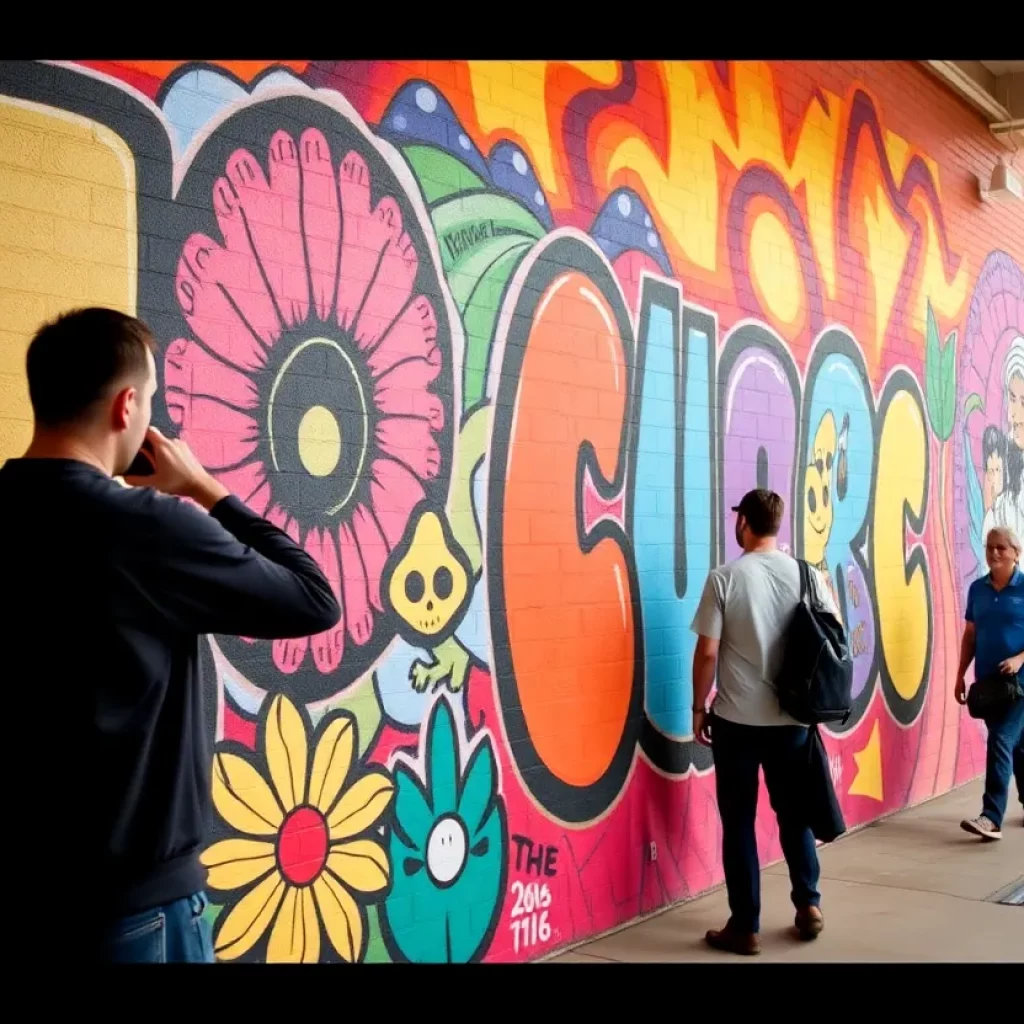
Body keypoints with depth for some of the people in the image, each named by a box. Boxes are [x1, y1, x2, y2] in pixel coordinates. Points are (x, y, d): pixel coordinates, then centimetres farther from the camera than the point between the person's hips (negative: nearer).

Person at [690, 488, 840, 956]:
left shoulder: (724, 578, -10)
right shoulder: (808, 575, -1)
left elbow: (707, 652, -9)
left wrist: (699, 708, 1)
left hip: (736, 719, -3)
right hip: (793, 717, 3)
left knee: (738, 821, 6)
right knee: (794, 811, 19)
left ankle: (745, 927, 10)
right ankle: (808, 905, 24)